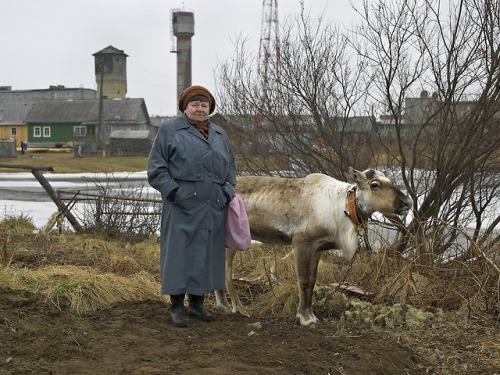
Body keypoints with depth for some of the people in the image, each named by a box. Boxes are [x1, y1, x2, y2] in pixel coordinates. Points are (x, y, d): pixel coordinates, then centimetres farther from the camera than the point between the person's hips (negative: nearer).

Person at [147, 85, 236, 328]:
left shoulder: (220, 134, 16)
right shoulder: (169, 131, 1)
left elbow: (230, 167, 22)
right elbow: (156, 168, -3)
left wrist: (228, 192, 6)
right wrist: (175, 192, -13)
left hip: (213, 208, 5)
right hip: (183, 206, -5)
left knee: (207, 253, 8)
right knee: (179, 252, -3)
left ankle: (197, 303, 19)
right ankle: (176, 306, 6)